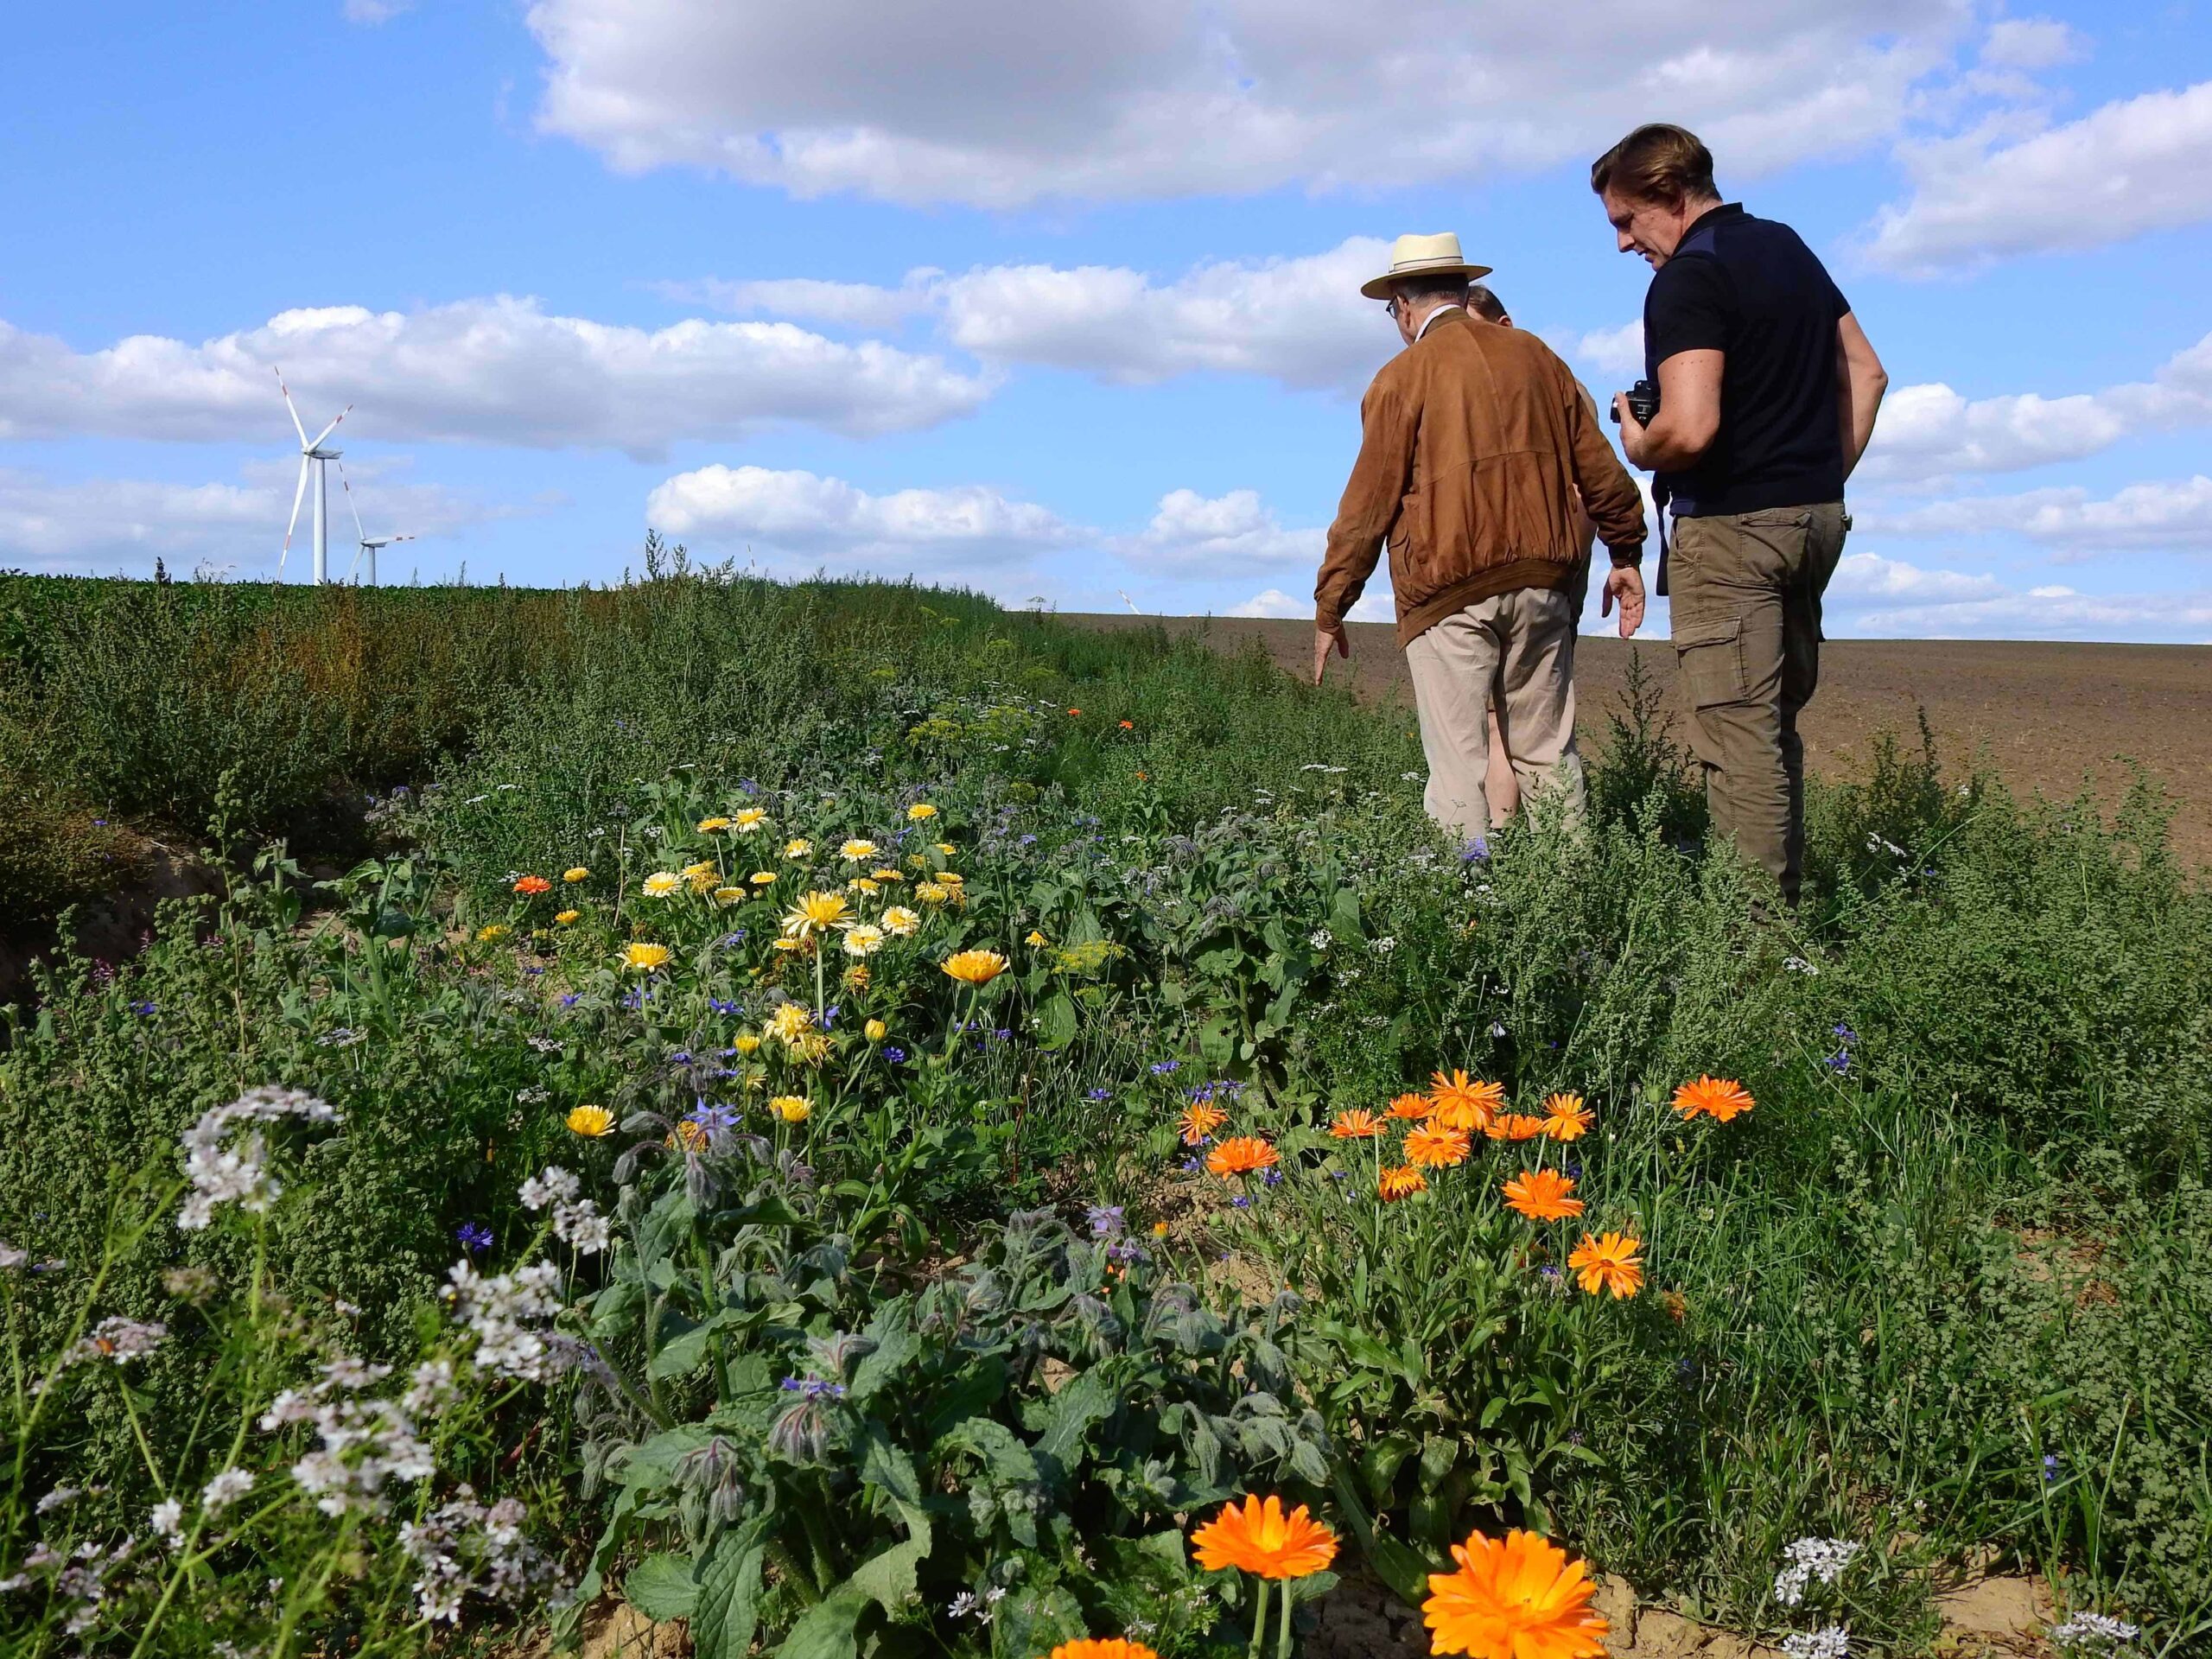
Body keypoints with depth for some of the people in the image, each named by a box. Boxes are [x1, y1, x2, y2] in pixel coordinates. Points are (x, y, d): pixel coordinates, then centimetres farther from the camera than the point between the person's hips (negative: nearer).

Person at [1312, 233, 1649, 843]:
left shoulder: (1403, 376, -1)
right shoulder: (1535, 355, 13)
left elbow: (1368, 503, -3)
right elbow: (1599, 467, 15)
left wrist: (1329, 607, 3)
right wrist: (1626, 554, 26)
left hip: (1449, 593, -4)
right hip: (1541, 583, 5)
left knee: (1458, 765, -3)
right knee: (1549, 756, 11)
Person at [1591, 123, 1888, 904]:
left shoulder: (1688, 279, -13)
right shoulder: (1789, 247, 15)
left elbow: (1690, 427, -25)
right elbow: (1865, 374, 19)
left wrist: (1639, 448, -5)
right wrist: (1825, 476, 20)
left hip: (1730, 526, -9)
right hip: (1816, 519, 9)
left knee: (1739, 737, -8)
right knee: (1776, 725, 14)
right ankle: (1788, 897, 18)